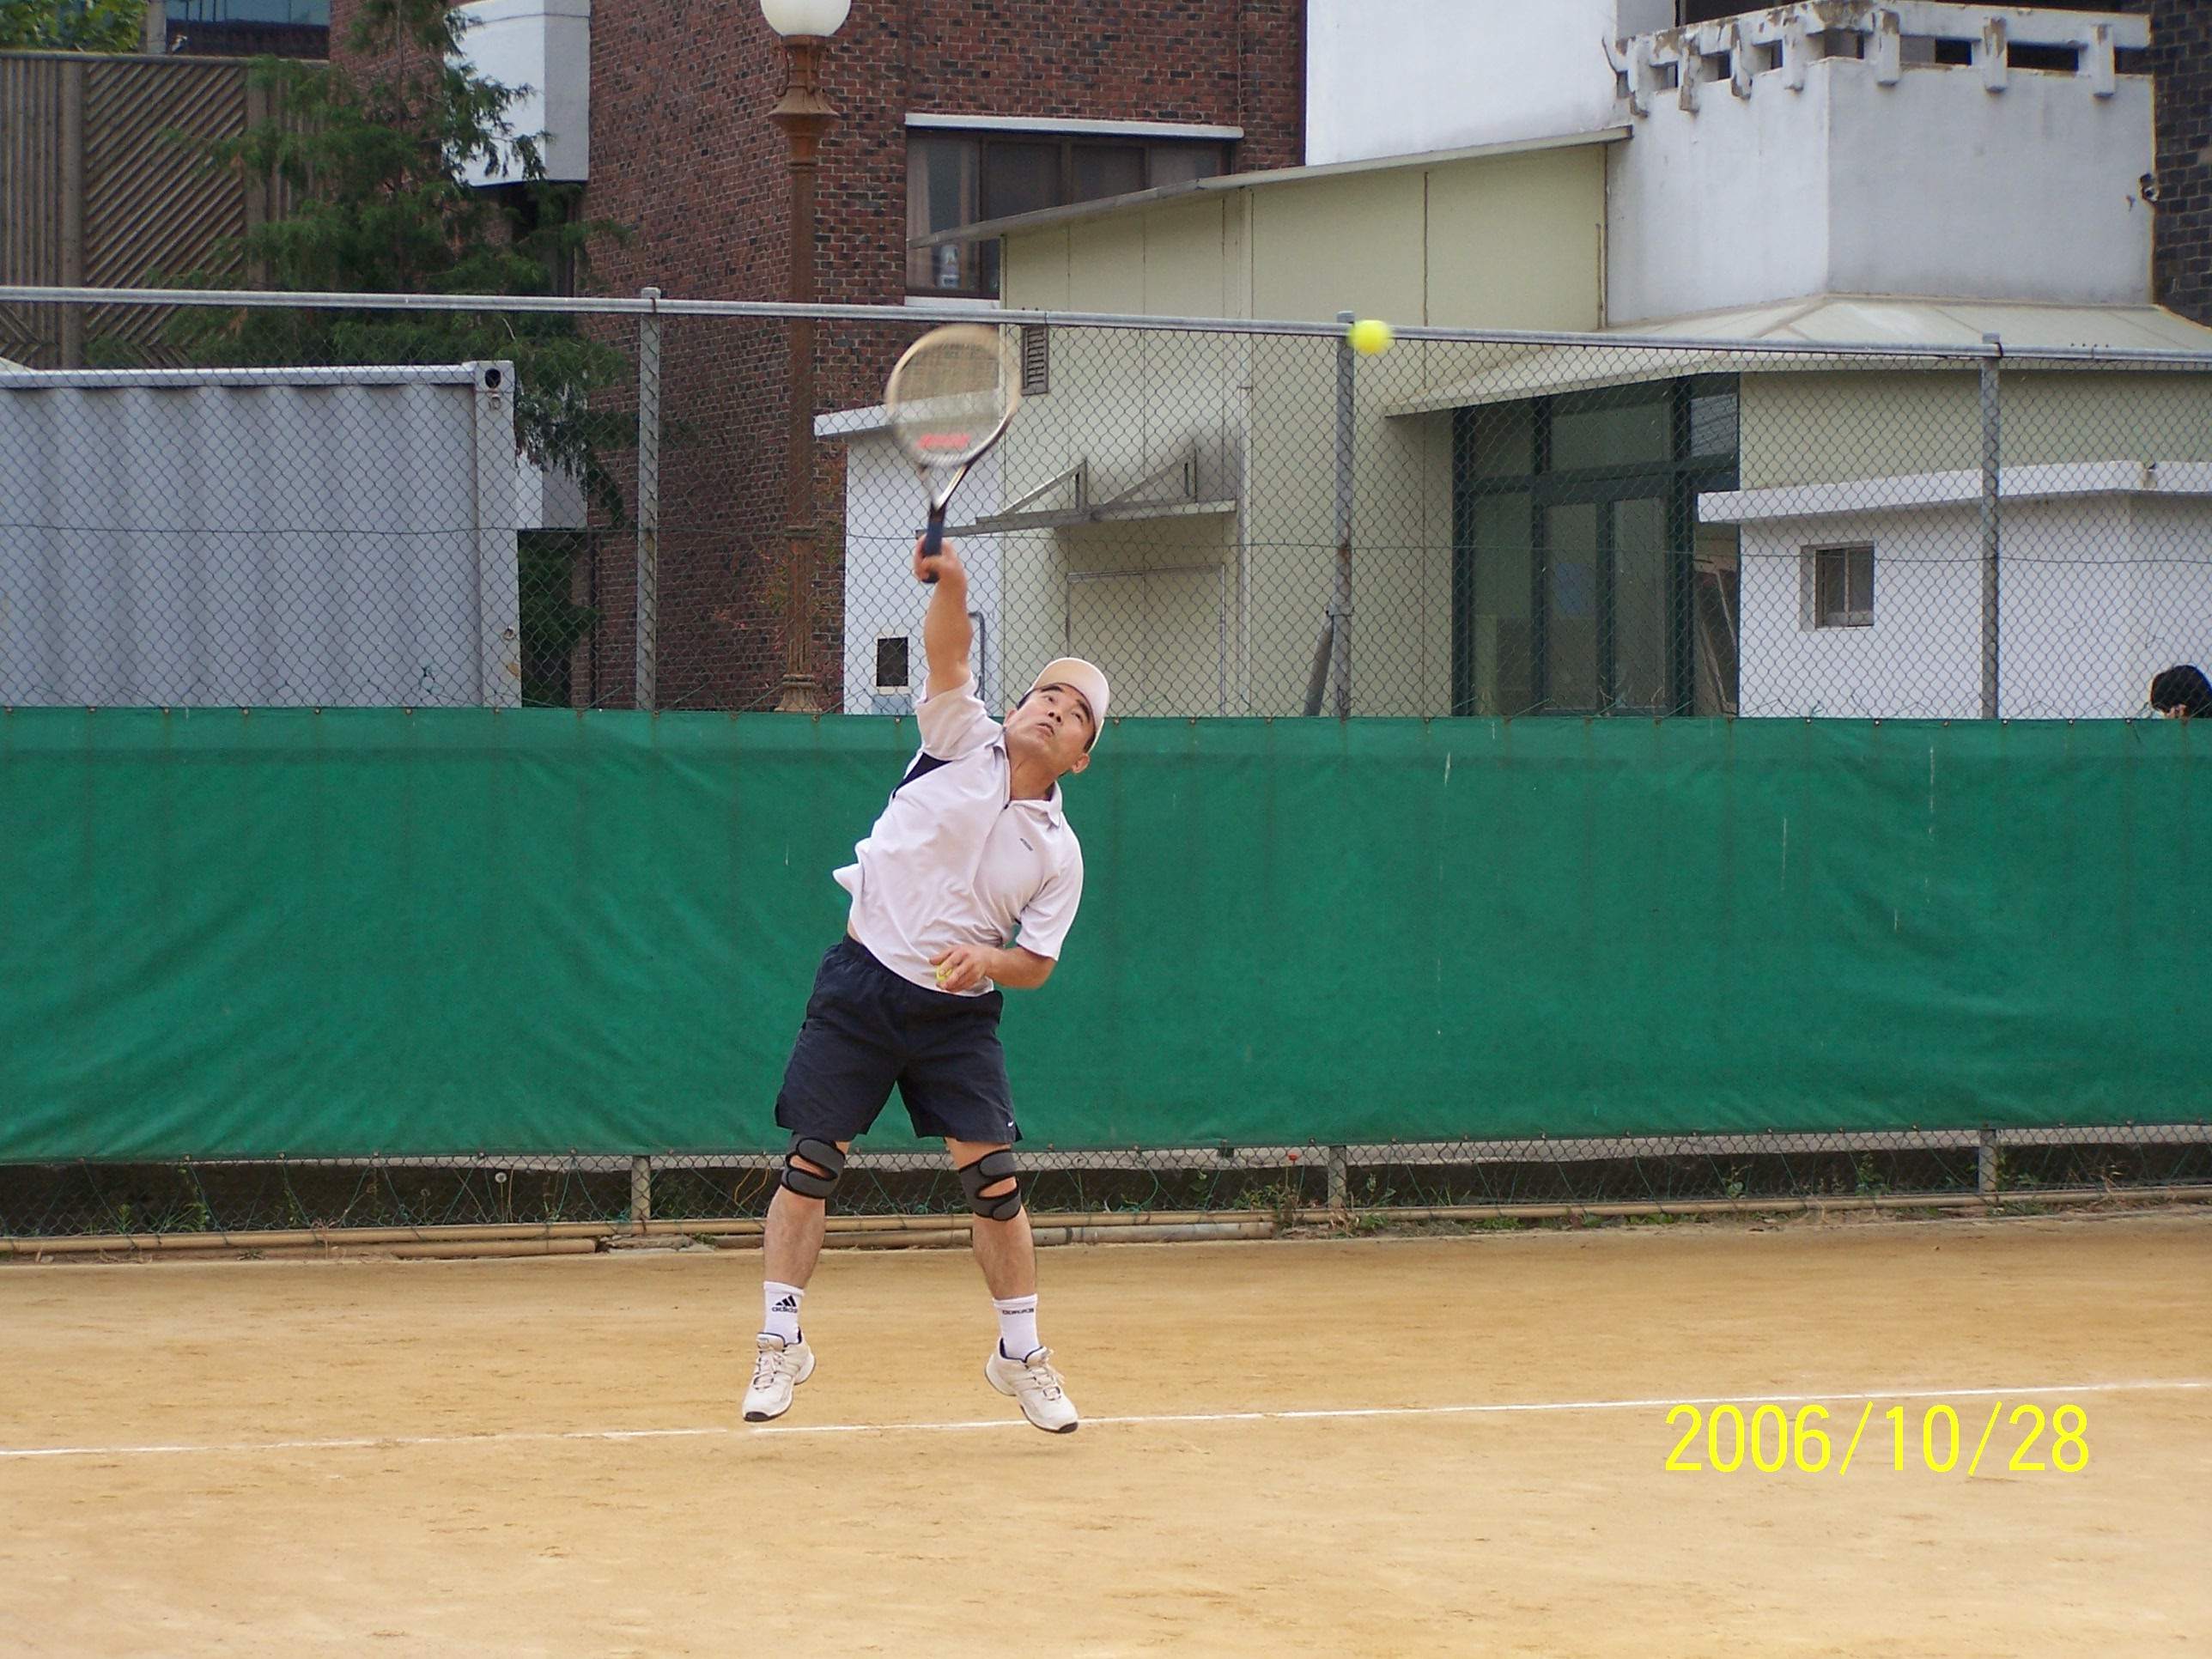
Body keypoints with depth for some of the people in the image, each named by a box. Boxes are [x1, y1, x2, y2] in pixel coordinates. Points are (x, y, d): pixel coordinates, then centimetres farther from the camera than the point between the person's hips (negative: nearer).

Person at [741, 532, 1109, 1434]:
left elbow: (1038, 962, 2)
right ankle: (781, 1341, 6)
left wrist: (989, 960, -20)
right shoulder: (963, 741, -2)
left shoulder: (1059, 853, 1)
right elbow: (949, 653, -18)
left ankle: (1021, 1354, 11)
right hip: (862, 981, -1)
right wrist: (951, 583, -38)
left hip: (958, 1012, 1)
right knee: (811, 1163, -4)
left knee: (994, 1178, -5)